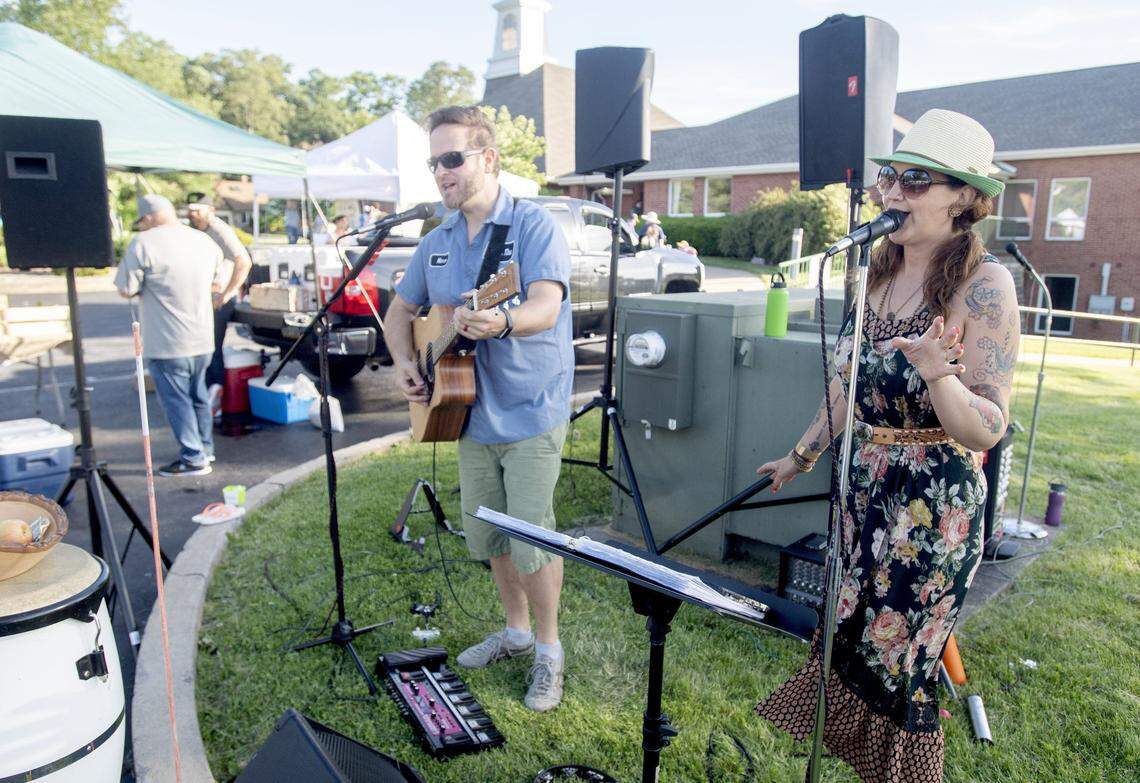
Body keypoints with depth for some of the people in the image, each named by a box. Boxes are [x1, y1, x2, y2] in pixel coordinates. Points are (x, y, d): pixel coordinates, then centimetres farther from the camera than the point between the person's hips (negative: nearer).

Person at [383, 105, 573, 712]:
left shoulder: (533, 225, -10)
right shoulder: (438, 241, 11)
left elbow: (546, 306, -26)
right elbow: (400, 309, 20)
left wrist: (503, 323, -47)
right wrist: (404, 362, 1)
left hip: (530, 415, -6)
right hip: (470, 413, 7)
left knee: (530, 537, -3)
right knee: (486, 535, 15)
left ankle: (548, 649, 19)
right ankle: (515, 630, 36)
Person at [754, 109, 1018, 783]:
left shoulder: (984, 284, -16)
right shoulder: (878, 270, 3)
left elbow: (988, 430, -19)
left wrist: (938, 374, -38)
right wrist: (801, 456, 19)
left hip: (935, 504, -7)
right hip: (865, 487, 7)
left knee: (896, 657, 7)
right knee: (850, 636, 19)